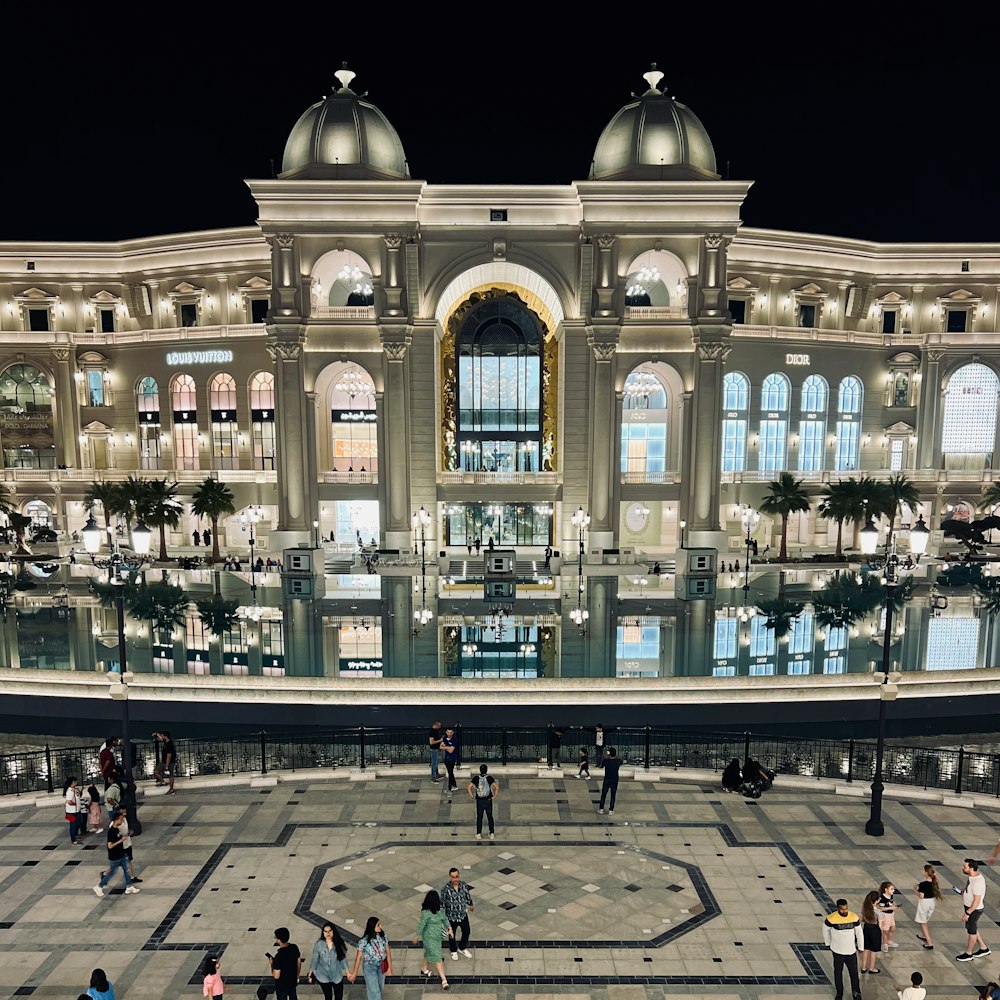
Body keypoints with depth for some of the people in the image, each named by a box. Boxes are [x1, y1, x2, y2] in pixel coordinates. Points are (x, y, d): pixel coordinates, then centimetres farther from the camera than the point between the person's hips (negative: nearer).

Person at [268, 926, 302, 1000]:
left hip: (282, 985, -5)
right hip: (293, 982, 5)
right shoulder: (295, 947, -14)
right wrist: (297, 977, 16)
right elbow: (299, 963, 1)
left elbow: (276, 976, -25)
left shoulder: (278, 956, -33)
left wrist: (272, 963, -9)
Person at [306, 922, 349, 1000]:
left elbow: (343, 958, -5)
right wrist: (310, 974, -3)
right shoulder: (318, 944, -16)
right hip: (323, 976, -1)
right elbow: (314, 959, -7)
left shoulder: (339, 943, -13)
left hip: (337, 976, 1)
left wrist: (347, 972, -2)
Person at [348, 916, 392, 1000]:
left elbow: (388, 951, -8)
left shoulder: (383, 936, -16)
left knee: (380, 987, 22)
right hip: (369, 967, -4)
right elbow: (358, 957, -15)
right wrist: (354, 973, -7)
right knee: (374, 991, 4)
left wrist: (390, 967, -9)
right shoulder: (364, 941, -26)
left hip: (381, 965, 4)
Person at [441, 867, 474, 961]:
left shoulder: (463, 885, -15)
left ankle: (462, 948, 49)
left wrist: (470, 905, 20)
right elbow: (442, 902, -16)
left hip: (463, 915, 3)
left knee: (467, 932, 20)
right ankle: (454, 951, 48)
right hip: (451, 916, -3)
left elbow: (468, 895, 4)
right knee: (452, 935, 19)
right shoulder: (446, 888, -27)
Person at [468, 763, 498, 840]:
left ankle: (479, 834, 12)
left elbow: (469, 788, -11)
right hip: (488, 800, 0)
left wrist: (472, 796, -1)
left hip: (479, 801, 1)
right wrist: (495, 796, -6)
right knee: (490, 817, 11)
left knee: (479, 817, 11)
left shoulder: (476, 778, -4)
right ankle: (492, 834, 11)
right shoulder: (489, 778, -8)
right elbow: (497, 787, -18)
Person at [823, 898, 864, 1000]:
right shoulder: (831, 919, -22)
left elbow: (859, 932, 1)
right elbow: (825, 930, -3)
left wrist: (861, 947, 7)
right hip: (838, 951, -2)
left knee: (854, 973, 11)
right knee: (838, 973, 14)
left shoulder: (854, 917, -13)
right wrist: (828, 943, 7)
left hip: (851, 951, 2)